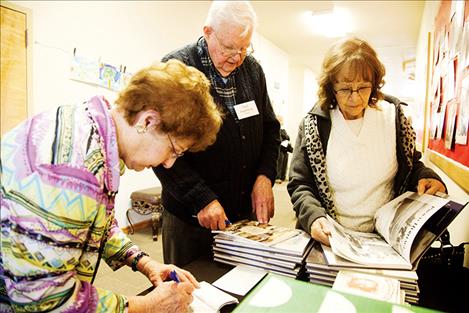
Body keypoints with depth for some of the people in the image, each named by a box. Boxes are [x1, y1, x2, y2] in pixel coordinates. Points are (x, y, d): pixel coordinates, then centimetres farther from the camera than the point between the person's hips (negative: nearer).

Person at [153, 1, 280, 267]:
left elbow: (270, 128, 11)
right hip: (190, 218, -4)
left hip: (247, 213, 5)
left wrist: (265, 176, -4)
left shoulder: (252, 69, 6)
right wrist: (201, 199, -20)